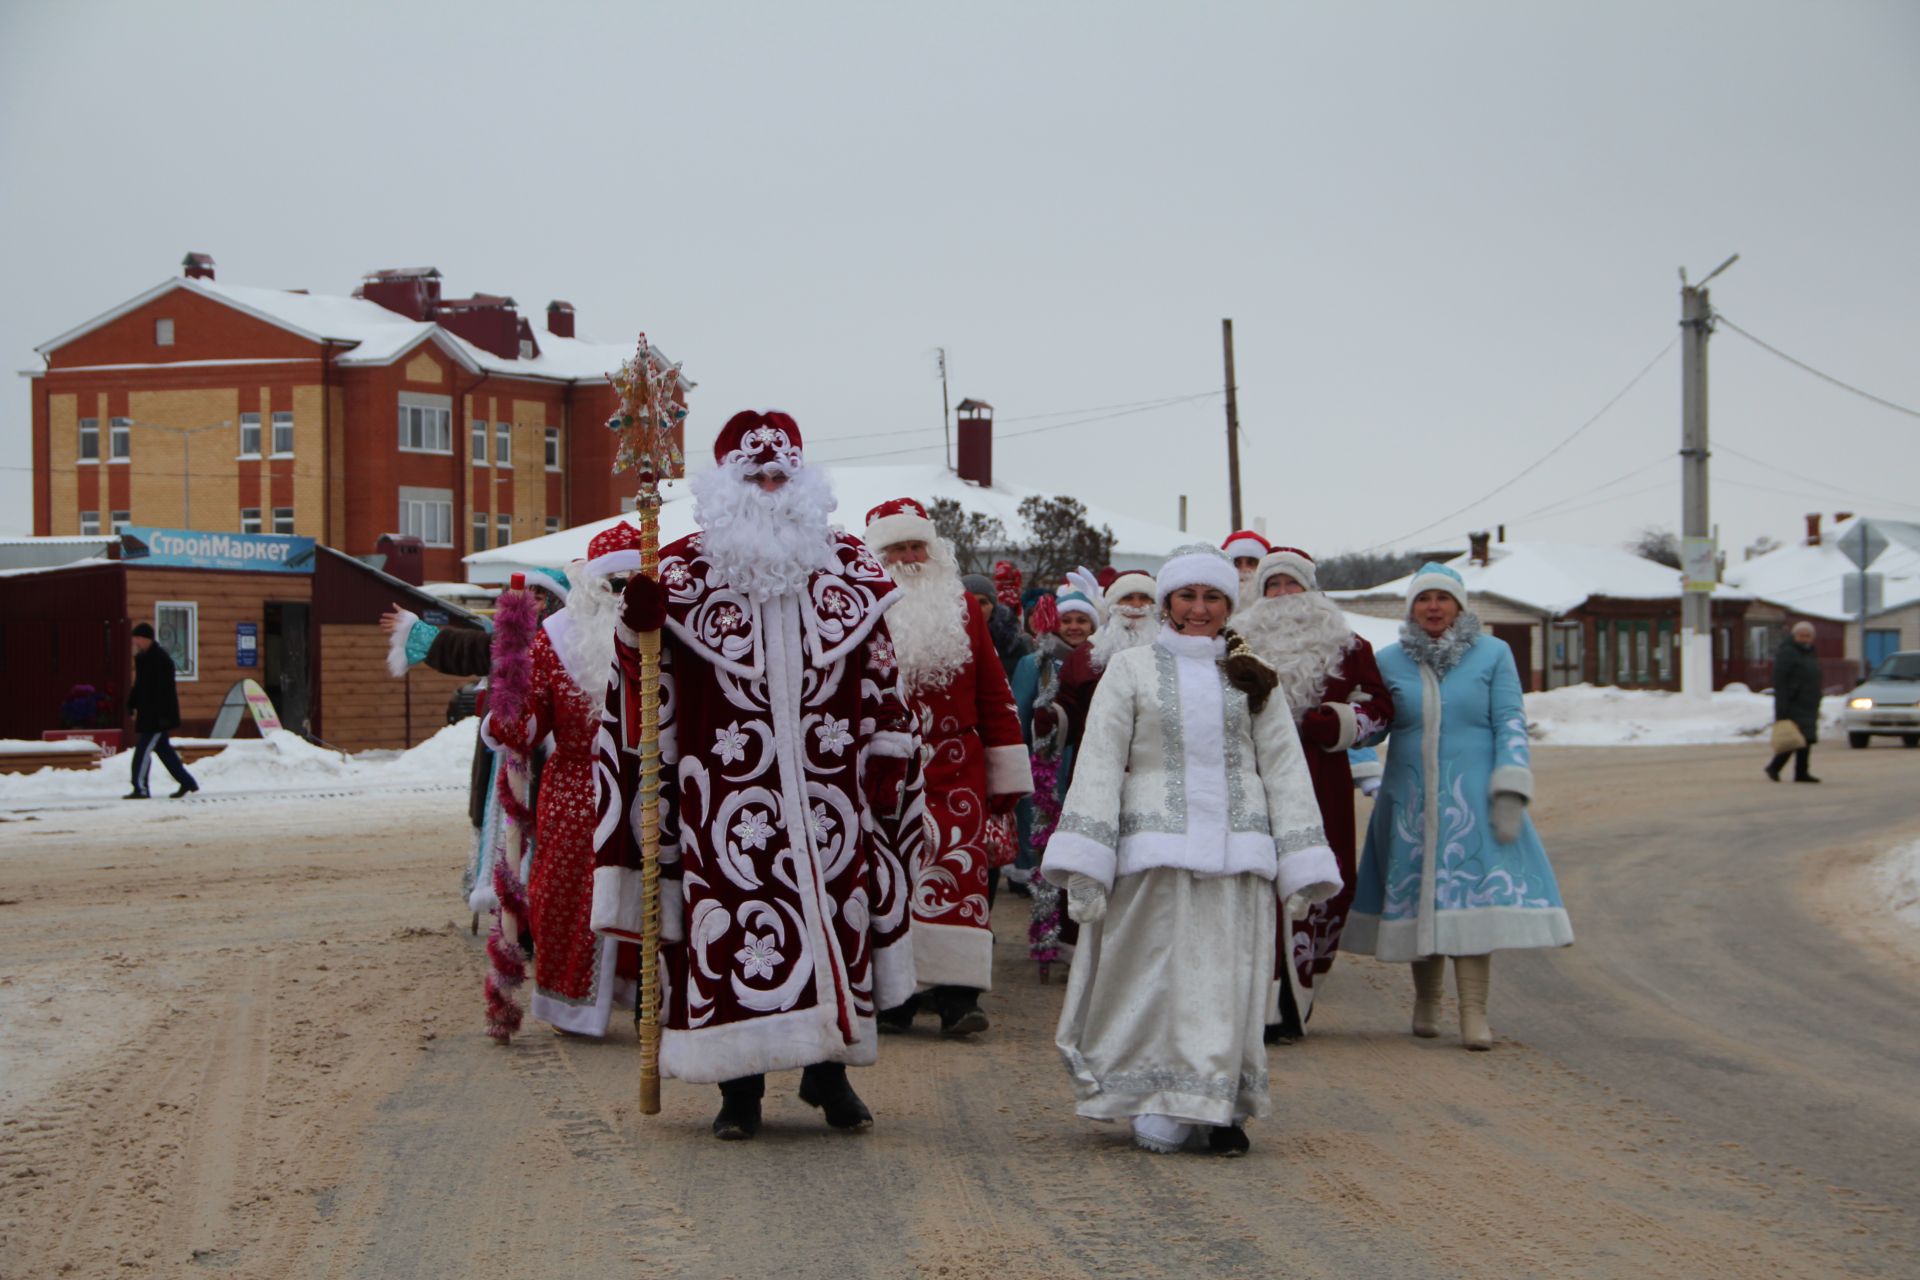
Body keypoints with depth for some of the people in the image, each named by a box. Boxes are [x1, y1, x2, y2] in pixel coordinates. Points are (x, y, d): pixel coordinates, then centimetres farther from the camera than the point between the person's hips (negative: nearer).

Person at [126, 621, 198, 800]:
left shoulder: (161, 658, -16)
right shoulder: (142, 657, 13)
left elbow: (165, 689, -21)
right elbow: (139, 685, 23)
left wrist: (163, 715, -24)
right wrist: (132, 705, 17)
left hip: (157, 716, -10)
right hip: (147, 713, 10)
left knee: (143, 749, -9)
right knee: (163, 748, 13)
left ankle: (140, 789, -6)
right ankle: (187, 782, 19)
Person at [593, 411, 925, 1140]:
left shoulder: (847, 569, 10)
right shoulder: (686, 570, 4)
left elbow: (880, 676, 13)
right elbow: (642, 675, 3)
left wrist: (886, 763, 7)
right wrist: (639, 616, -17)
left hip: (827, 791, 2)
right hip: (726, 794, -2)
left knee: (833, 916, 4)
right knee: (730, 928, -3)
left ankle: (828, 1072, 19)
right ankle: (739, 1087, 6)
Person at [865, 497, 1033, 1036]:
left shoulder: (962, 608, 11)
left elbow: (993, 693, 11)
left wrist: (1007, 775, 7)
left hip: (956, 774, 1)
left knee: (957, 877, -5)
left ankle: (956, 997, -4)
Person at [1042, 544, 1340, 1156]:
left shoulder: (1252, 676, 14)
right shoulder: (1131, 670, 7)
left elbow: (1284, 768, 13)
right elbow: (1098, 762, 1)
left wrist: (1301, 861, 5)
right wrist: (1085, 864, -8)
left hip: (1235, 848, 2)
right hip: (1155, 845, -2)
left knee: (1227, 978, 0)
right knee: (1155, 974, -2)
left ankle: (1216, 1105, 9)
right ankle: (1155, 1104, 9)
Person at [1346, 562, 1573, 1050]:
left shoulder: (1493, 654, 3)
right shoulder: (1389, 662, 7)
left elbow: (1511, 723, -1)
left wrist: (1509, 792, -9)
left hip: (1472, 796, -2)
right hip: (1410, 799, 2)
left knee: (1472, 896, -11)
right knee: (1417, 896, 5)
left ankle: (1474, 1014, -13)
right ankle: (1426, 1002, 23)